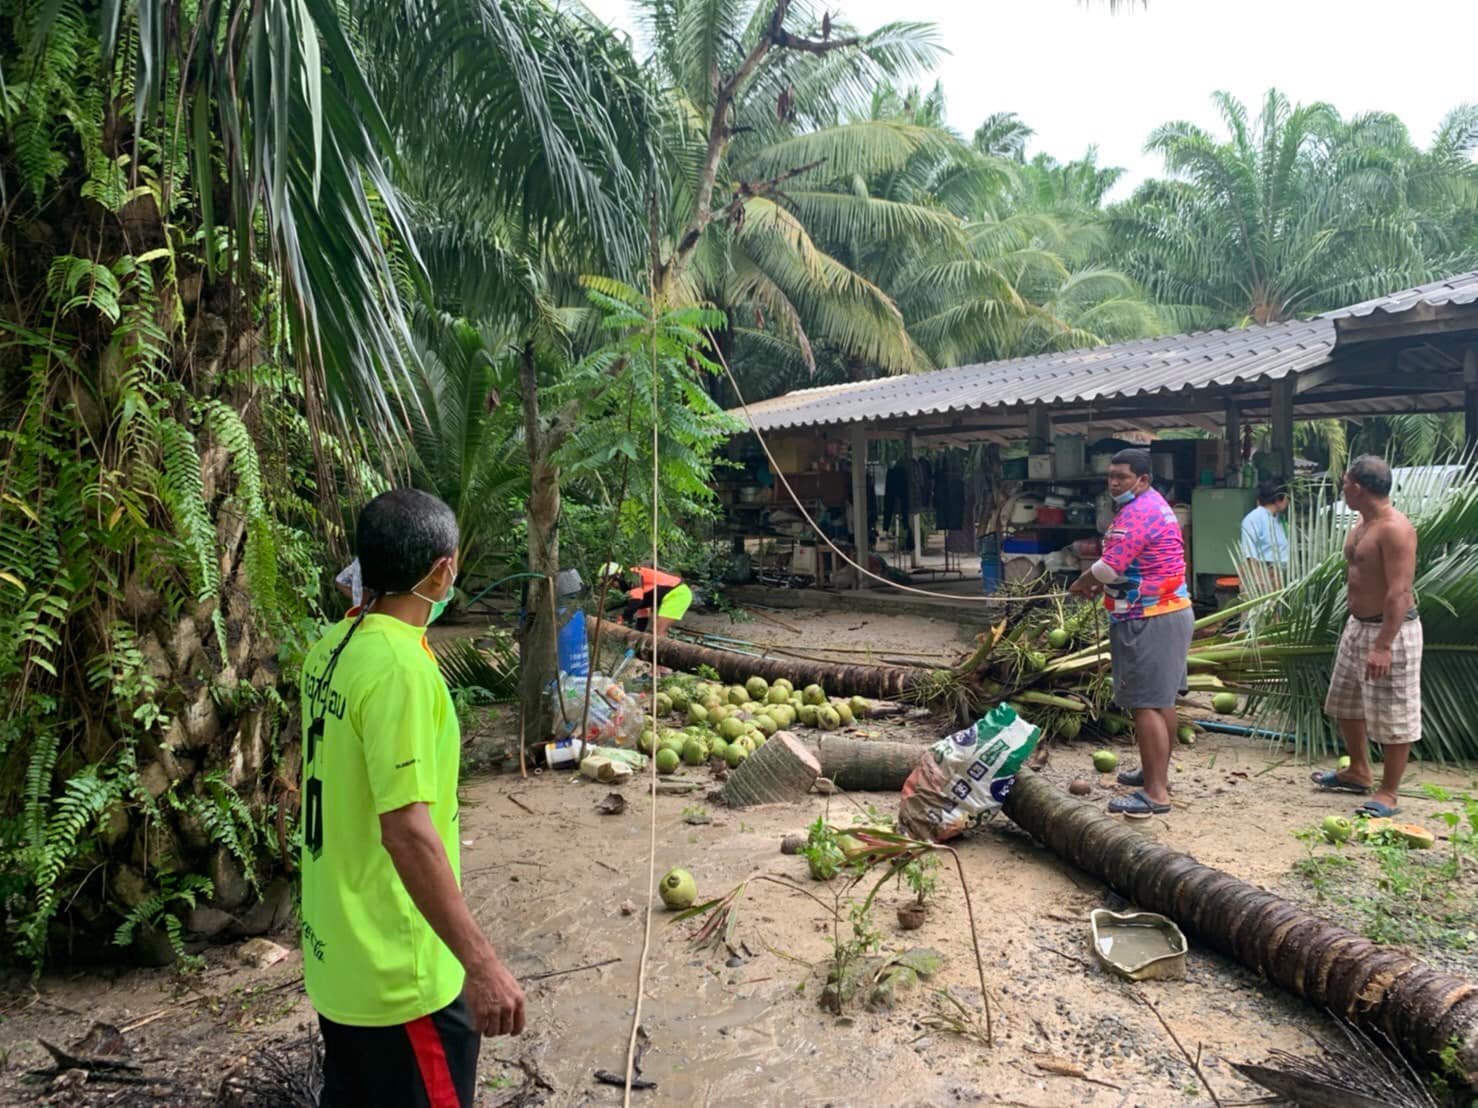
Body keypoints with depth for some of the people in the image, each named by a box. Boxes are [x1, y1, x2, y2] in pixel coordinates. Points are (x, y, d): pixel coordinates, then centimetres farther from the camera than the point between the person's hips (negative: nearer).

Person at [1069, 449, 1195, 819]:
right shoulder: (1154, 504, 17)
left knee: (1144, 705, -9)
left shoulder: (1137, 512, -18)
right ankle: (1157, 772, 31)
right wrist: (1101, 582, 9)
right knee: (1162, 700, 18)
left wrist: (1083, 582, -3)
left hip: (1148, 620, -11)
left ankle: (1155, 793, -8)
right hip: (1170, 612, 11)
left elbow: (1111, 566, -23)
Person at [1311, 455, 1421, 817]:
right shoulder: (1362, 522, 9)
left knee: (1394, 717, 1)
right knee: (1345, 703, 21)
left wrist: (1384, 645, -29)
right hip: (1358, 626, 10)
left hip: (1390, 630, -10)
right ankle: (1359, 773, 37)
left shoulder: (1394, 528, -22)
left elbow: (1399, 591, -26)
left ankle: (1387, 794, 11)